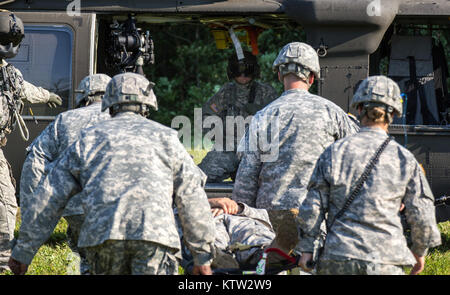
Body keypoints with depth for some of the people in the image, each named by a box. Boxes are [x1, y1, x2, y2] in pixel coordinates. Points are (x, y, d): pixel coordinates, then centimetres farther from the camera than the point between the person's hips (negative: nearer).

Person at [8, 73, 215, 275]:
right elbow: (192, 198, 15)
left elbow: (49, 200, 20)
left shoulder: (89, 139, 24)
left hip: (102, 233, 2)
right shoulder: (164, 136, 21)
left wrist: (23, 252, 24)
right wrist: (203, 256, 17)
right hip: (155, 231, -2)